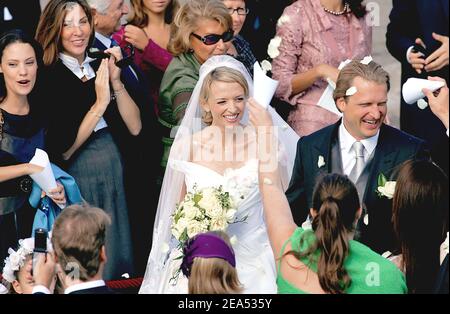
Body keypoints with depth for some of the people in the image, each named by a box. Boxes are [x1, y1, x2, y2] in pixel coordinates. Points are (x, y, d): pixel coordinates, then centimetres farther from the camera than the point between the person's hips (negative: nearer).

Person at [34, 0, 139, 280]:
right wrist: (99, 103, -19)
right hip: (76, 176, -5)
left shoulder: (102, 68, 4)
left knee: (118, 257, 14)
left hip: (114, 171, 5)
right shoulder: (47, 78, -10)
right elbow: (63, 149, -16)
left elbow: (135, 127, -1)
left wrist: (115, 81, -11)